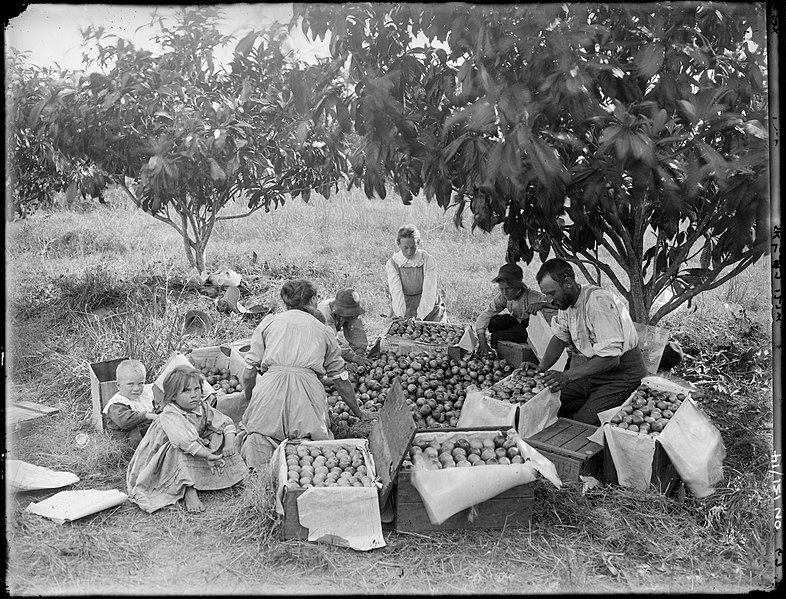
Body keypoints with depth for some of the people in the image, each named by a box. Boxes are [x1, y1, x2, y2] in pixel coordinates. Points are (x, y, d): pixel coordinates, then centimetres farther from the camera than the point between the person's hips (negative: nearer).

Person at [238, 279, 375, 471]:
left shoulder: (269, 322, 20)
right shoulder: (323, 330, 22)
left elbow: (248, 375, 14)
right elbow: (341, 379, 26)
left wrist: (251, 404, 32)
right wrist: (358, 411, 41)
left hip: (270, 389, 0)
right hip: (308, 389, 0)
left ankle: (258, 444, -19)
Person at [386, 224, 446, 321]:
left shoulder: (429, 261, -12)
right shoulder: (392, 264, -8)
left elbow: (429, 292, -19)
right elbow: (396, 292, -17)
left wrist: (420, 317, -32)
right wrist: (401, 315, -32)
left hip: (428, 306, -1)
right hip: (402, 308, 1)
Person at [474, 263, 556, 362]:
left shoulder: (534, 297, -31)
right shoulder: (502, 297, -16)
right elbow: (484, 316, -16)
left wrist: (543, 304, -53)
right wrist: (482, 342, -26)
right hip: (518, 322, 6)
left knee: (496, 337, -21)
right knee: (493, 323, -21)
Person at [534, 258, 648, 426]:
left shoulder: (598, 302, -27)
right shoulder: (567, 300, 0)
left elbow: (611, 358, -30)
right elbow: (559, 337, 12)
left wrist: (567, 376, -34)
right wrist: (540, 369, -3)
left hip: (622, 372, -8)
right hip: (592, 370, 8)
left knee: (584, 423, -21)